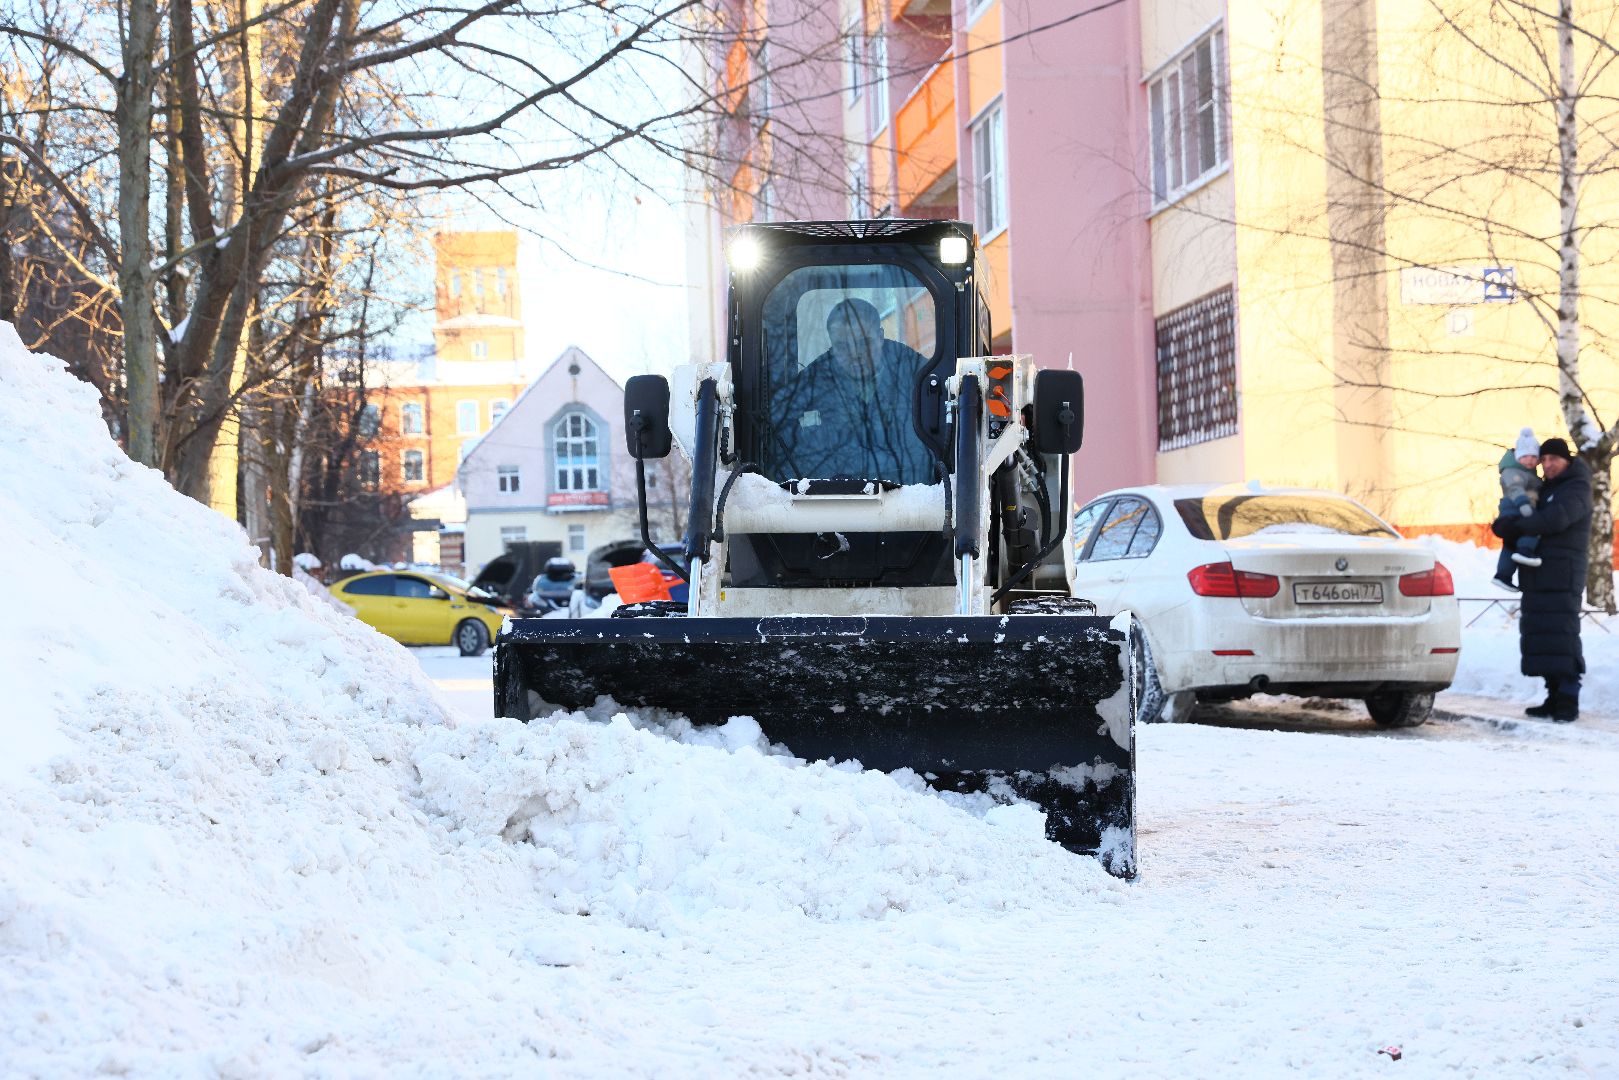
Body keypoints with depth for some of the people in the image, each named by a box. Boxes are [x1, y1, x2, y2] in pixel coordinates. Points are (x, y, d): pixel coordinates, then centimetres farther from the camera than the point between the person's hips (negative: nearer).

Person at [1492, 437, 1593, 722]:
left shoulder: (1576, 490, -4)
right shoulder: (1544, 490, 22)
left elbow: (1555, 519, -22)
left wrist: (1515, 526, -12)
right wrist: (1509, 525, -2)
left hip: (1563, 578, -8)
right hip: (1537, 578, 8)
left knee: (1561, 637, -13)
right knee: (1539, 635, 7)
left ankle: (1568, 701, -13)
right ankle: (1555, 698, 11)